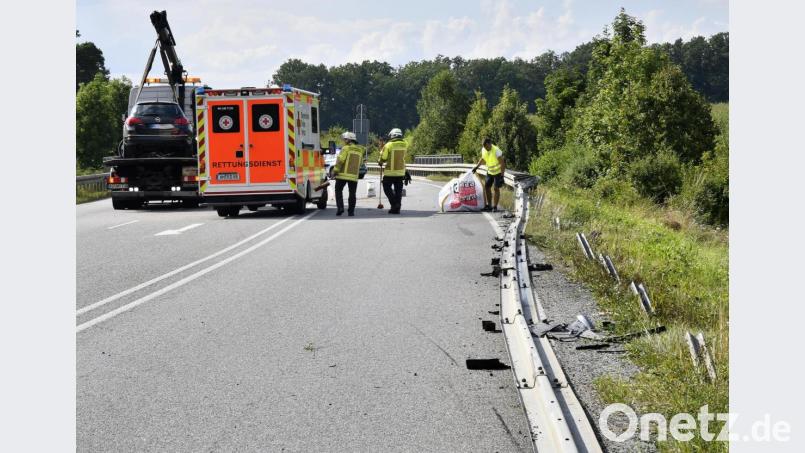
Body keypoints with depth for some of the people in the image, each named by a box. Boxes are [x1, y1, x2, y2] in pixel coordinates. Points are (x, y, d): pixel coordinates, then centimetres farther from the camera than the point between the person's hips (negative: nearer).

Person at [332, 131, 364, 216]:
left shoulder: (346, 148, -7)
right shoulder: (360, 150, 11)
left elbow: (340, 160, -13)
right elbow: (360, 162, 17)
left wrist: (335, 170, -8)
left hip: (343, 174, -4)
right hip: (354, 176, 4)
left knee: (338, 191, 8)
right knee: (352, 193, 9)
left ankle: (340, 207, -5)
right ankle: (351, 211, 7)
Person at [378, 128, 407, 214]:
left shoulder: (388, 145, -13)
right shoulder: (405, 145, 2)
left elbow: (383, 158, -8)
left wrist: (380, 162, 14)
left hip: (390, 171, -5)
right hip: (401, 171, 5)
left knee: (387, 187, 8)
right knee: (398, 189, 11)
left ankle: (394, 203, -7)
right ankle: (397, 208, 12)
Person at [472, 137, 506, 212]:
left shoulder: (496, 150, -27)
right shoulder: (483, 149, -8)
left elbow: (502, 163, -24)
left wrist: (502, 176, -27)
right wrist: (476, 167, 9)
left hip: (498, 171, -6)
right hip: (490, 171, 7)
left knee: (496, 188, -7)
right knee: (487, 187, 5)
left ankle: (495, 207, 0)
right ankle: (488, 205, 17)